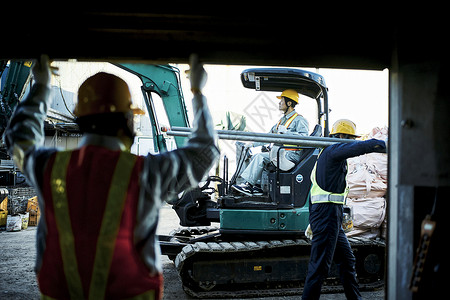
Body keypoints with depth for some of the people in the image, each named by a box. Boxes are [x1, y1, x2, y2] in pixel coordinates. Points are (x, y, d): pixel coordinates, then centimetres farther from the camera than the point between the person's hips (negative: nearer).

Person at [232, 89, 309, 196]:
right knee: (255, 157, -3)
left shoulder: (299, 120, -7)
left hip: (291, 155, -9)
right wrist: (253, 144, 20)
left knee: (260, 157, -20)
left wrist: (286, 132, -27)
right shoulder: (283, 119, 23)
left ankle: (248, 184, -14)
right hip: (280, 152, 9)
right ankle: (258, 186, -6)